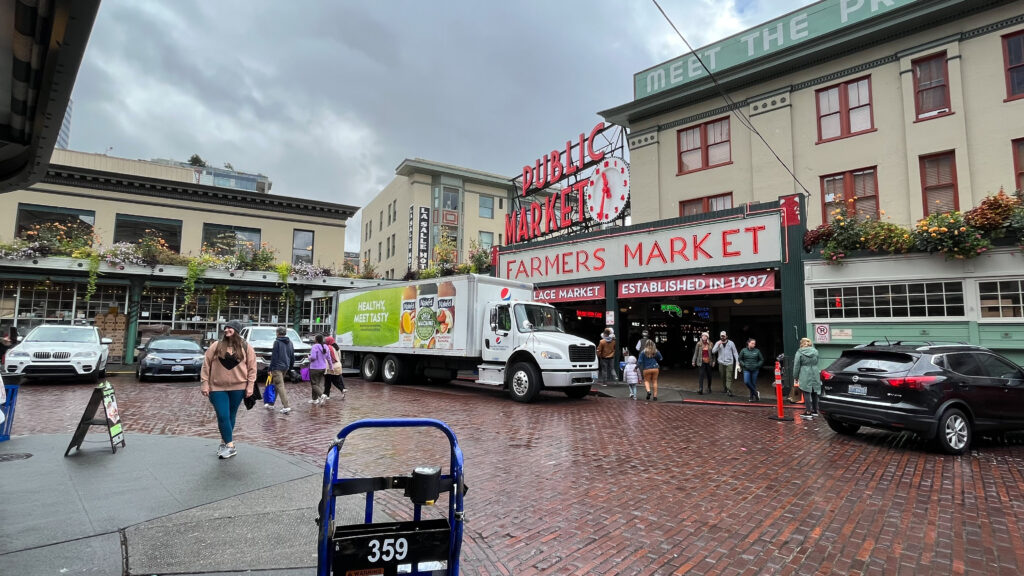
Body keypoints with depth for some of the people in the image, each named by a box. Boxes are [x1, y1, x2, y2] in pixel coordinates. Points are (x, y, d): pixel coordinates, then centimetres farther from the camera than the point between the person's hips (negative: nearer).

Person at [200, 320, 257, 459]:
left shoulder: (246, 347, 1)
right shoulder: (216, 346, 1)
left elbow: (252, 367, 2)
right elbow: (206, 365, 3)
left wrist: (250, 386, -3)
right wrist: (205, 383, -2)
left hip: (237, 387, 0)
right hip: (217, 387, 0)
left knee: (231, 416, 11)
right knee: (222, 417, -6)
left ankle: (225, 442, 26)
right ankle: (230, 446, 1)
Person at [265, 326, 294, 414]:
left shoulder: (277, 342, -10)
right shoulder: (290, 342, 11)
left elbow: (274, 356, -13)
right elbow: (292, 357, 15)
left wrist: (270, 368, -9)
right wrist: (290, 367, 25)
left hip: (277, 367, -8)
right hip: (285, 367, 8)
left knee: (280, 386, -9)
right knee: (274, 385, 21)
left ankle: (286, 406, -16)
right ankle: (271, 403, 30)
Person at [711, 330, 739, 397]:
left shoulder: (731, 343, 2)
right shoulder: (718, 343, 5)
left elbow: (735, 352, 5)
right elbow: (713, 351, -5)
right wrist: (718, 344, -15)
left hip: (729, 363, -2)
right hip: (721, 363, 2)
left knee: (729, 377, -9)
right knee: (723, 377, 10)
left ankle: (729, 391, -12)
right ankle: (725, 389, 24)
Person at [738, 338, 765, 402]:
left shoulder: (757, 351, 3)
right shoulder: (743, 350, 2)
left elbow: (762, 360, 10)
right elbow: (739, 359, 7)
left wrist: (757, 365, -3)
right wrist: (744, 365, -5)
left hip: (755, 370, 0)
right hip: (746, 370, 0)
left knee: (753, 383, 4)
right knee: (746, 382, -16)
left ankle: (752, 397, 17)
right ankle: (756, 393, 2)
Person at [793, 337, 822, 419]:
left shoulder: (799, 353, -7)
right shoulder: (815, 352, 7)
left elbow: (796, 366, -6)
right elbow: (816, 363, 18)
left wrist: (795, 378, 2)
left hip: (805, 377, -5)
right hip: (815, 375, 5)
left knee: (806, 394, -2)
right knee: (814, 394, 15)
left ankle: (808, 412, -5)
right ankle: (815, 411, 25)